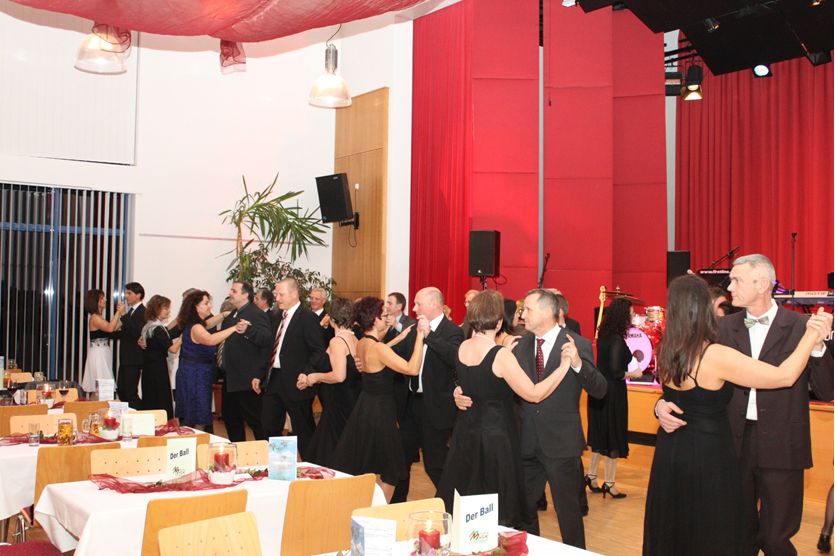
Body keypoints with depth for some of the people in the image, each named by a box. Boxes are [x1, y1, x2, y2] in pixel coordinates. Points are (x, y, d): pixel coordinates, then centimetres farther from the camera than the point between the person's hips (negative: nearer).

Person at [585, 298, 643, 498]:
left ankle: (591, 476, 27)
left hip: (599, 390, 8)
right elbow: (615, 372, -23)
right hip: (613, 393, -8)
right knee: (614, 438, 4)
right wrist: (632, 374, -8)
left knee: (600, 435, 19)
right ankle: (608, 483, 13)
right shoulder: (617, 340, -21)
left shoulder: (604, 336, 4)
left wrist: (630, 359, 13)